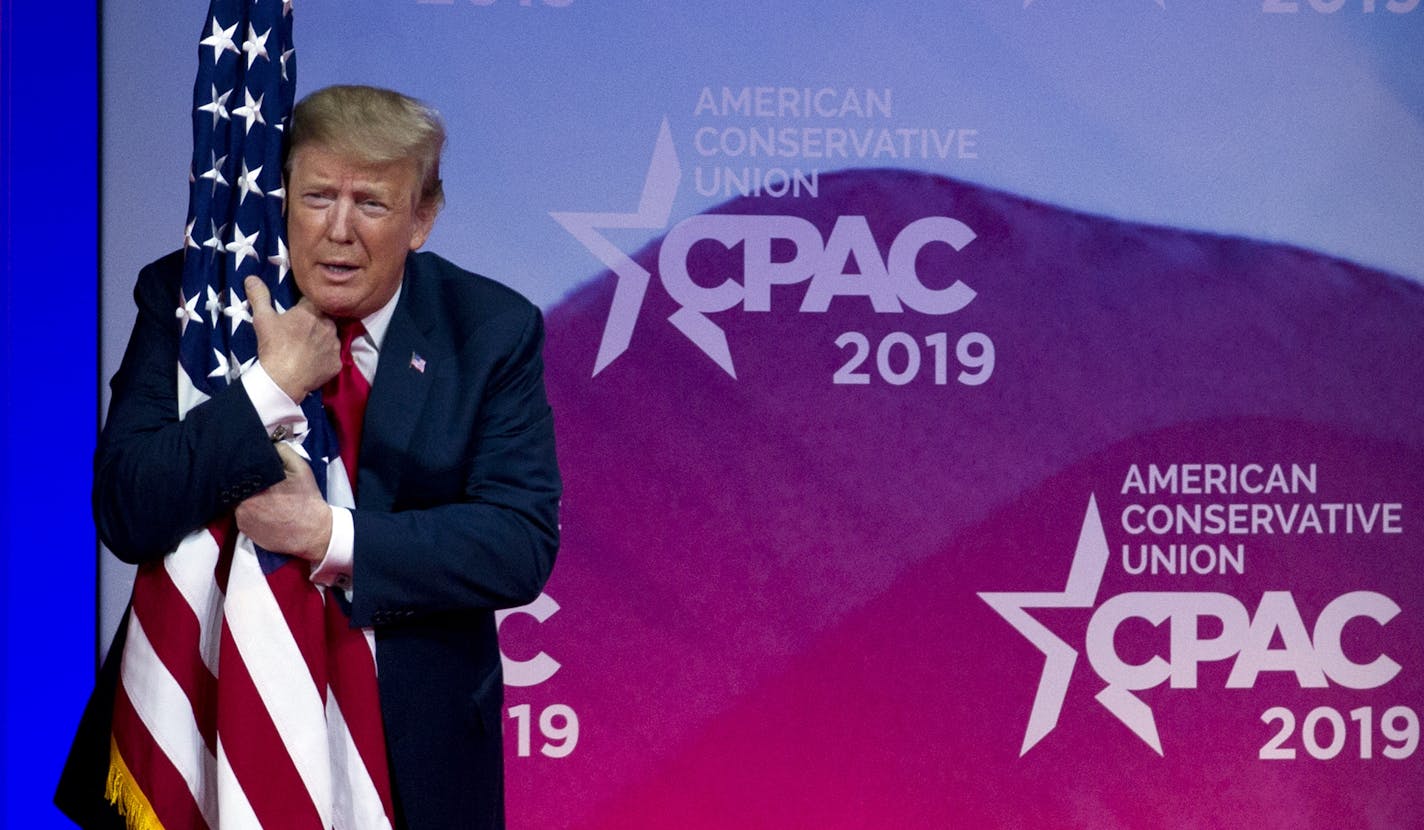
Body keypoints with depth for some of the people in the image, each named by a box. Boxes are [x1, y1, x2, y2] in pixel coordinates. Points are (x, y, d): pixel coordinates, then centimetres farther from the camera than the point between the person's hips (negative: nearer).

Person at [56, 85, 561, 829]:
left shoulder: (492, 331, -6)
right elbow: (127, 518, -16)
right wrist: (274, 384, -24)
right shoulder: (184, 297, -7)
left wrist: (332, 537, -24)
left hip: (414, 743, 1)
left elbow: (523, 545, -14)